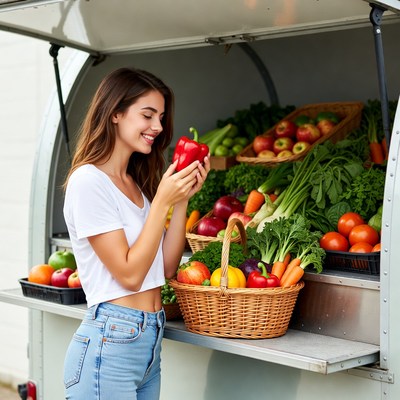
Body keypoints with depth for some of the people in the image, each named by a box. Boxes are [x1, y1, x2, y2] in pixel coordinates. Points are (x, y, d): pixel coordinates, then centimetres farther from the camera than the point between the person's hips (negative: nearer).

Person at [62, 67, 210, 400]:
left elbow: (166, 267, 7)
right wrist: (163, 200, -15)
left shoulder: (137, 183, 13)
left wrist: (183, 198, -1)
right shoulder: (89, 180, -13)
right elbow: (129, 273, -16)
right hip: (110, 344, -8)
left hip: (151, 340, 8)